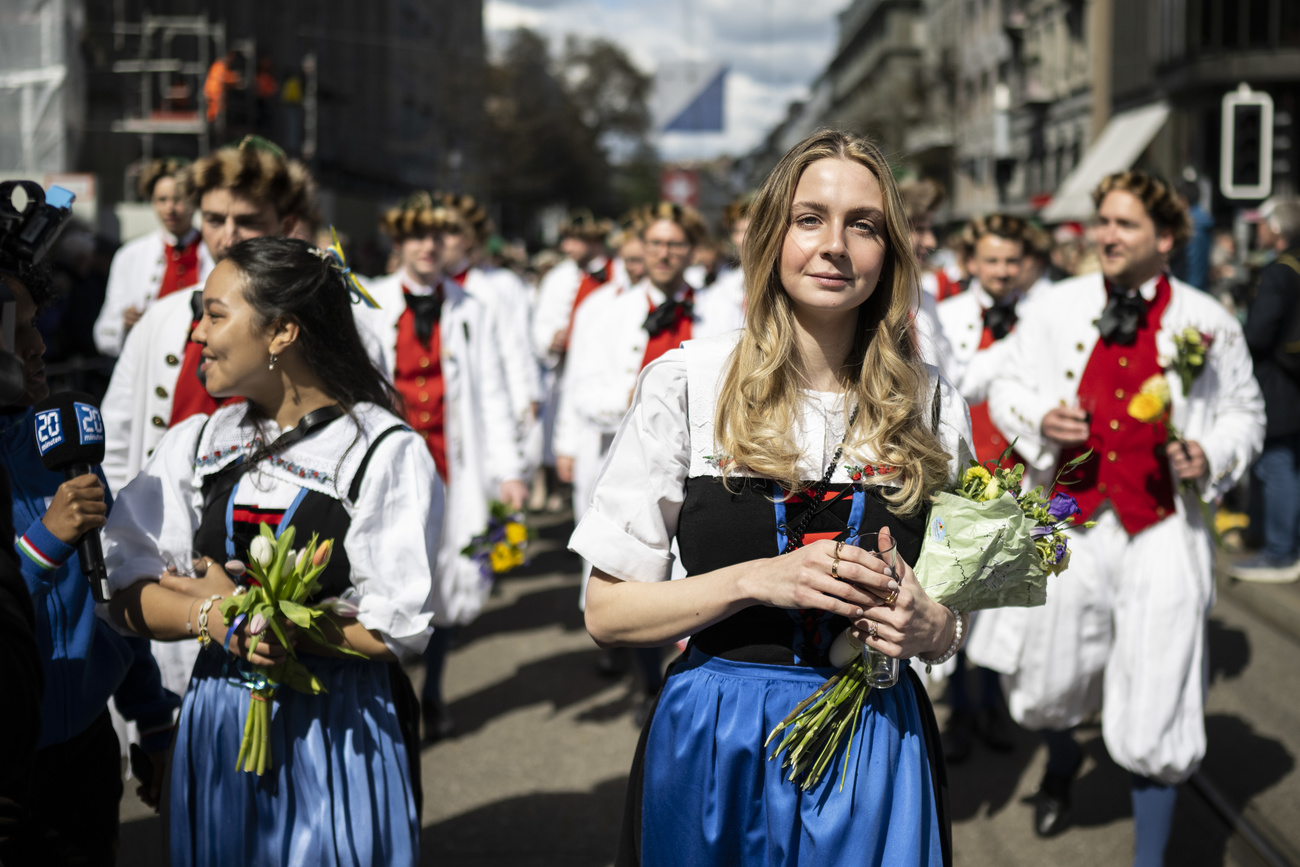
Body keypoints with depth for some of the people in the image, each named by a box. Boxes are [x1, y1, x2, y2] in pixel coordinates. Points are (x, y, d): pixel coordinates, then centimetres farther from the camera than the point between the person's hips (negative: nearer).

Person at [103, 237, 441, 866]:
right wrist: (209, 615, -18)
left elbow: (392, 631, -16)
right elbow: (127, 594, 2)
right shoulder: (196, 443, 6)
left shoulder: (387, 453, -11)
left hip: (337, 735, -4)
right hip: (215, 731, 4)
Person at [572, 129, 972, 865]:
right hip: (714, 744, -2)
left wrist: (928, 625, -13)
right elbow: (608, 613, -7)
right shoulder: (685, 384, -7)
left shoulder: (932, 408, 1)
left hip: (874, 745, 2)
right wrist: (758, 579, -19)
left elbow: (952, 622, 10)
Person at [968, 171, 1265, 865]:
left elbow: (1244, 413, 11)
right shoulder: (1055, 308, 4)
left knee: (1153, 714, 0)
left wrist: (1210, 457, -9)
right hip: (1067, 522, 2)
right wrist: (1039, 421, -10)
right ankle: (1062, 760, 49)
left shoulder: (1207, 323, 2)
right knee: (1042, 689, 12)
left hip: (1162, 530, -1)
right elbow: (1006, 388, 12)